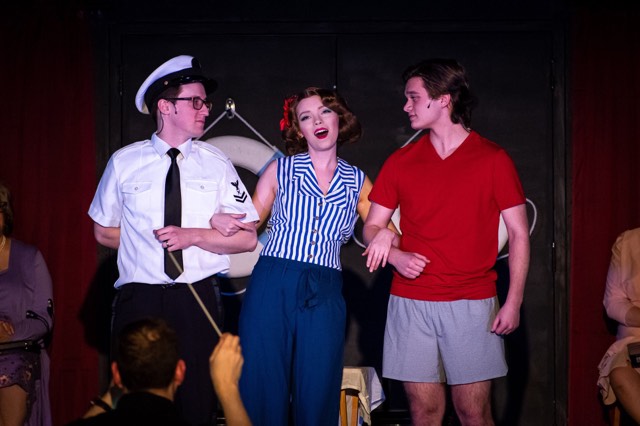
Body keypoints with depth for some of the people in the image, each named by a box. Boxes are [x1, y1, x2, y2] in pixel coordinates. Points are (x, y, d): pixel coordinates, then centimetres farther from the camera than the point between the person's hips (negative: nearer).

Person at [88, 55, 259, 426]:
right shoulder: (124, 162, 3)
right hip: (139, 299, 0)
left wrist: (193, 236, -13)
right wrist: (150, 242, 0)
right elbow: (104, 232, 12)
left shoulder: (216, 164, 4)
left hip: (198, 301, 0)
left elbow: (247, 239, 0)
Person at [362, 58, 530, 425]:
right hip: (411, 304, 2)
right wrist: (395, 255, -9)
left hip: (472, 305, -2)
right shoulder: (401, 162, 9)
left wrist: (514, 302, -6)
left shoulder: (493, 159, 1)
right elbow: (372, 227, 13)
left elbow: (519, 233, 1)